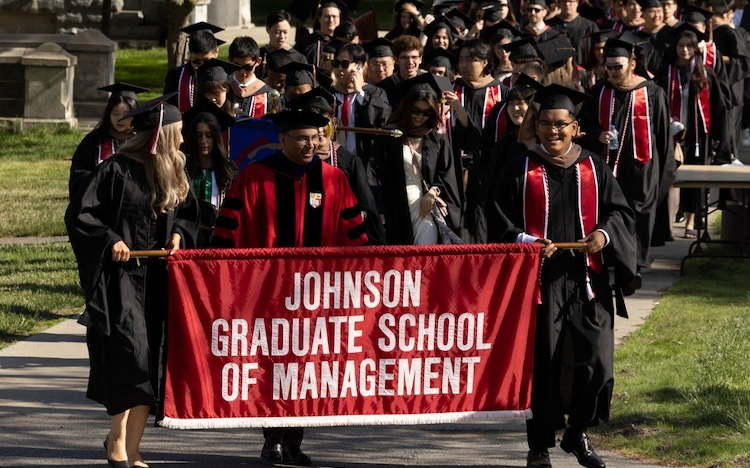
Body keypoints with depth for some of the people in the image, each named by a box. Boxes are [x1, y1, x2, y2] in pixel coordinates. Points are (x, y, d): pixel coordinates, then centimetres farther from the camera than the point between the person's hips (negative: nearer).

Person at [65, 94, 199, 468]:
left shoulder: (174, 173, 9)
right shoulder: (116, 170, -10)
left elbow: (188, 214, 22)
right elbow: (78, 214, -9)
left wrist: (178, 234, 2)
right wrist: (110, 240, -19)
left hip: (158, 279, 6)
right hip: (120, 276, -6)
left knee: (151, 365, 4)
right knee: (129, 352, -15)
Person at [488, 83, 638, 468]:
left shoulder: (593, 168, 9)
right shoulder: (521, 172, 4)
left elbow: (620, 211, 9)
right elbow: (500, 223, 2)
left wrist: (605, 233, -11)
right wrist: (526, 242, -16)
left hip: (587, 280, 2)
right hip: (540, 279, -2)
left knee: (595, 362, -3)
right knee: (543, 365, -2)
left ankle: (577, 433, 19)